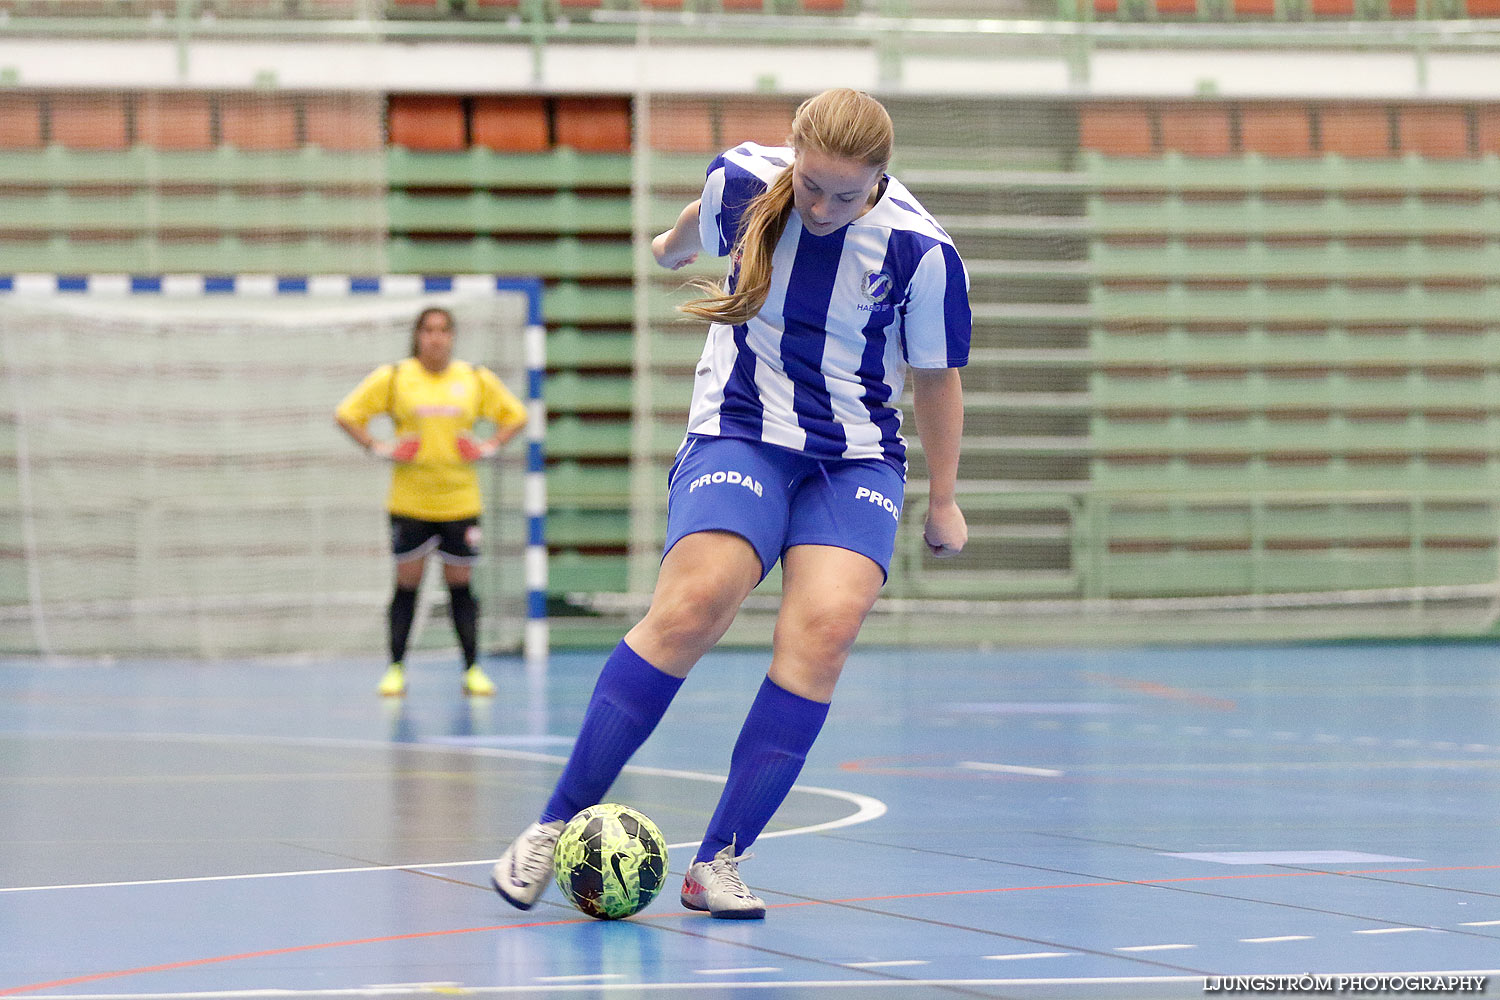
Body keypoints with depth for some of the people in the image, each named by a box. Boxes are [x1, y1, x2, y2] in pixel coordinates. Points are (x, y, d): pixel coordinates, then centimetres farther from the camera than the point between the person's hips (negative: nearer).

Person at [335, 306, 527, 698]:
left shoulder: (477, 379, 5)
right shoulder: (393, 378, 0)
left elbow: (515, 415, 16)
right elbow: (347, 414, 5)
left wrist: (490, 446, 0)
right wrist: (378, 448, -6)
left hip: (460, 500, 1)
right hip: (409, 501, -1)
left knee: (460, 584, 3)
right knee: (407, 584, 0)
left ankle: (472, 669, 9)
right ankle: (396, 670, 7)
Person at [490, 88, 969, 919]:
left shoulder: (920, 252, -13)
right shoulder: (743, 180, -8)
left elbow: (936, 379, 1)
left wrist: (943, 501, 10)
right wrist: (670, 249, 40)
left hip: (857, 460, 0)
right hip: (740, 436, 0)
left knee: (824, 627, -24)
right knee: (694, 604, -25)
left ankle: (719, 862, -19)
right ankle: (558, 822, -16)